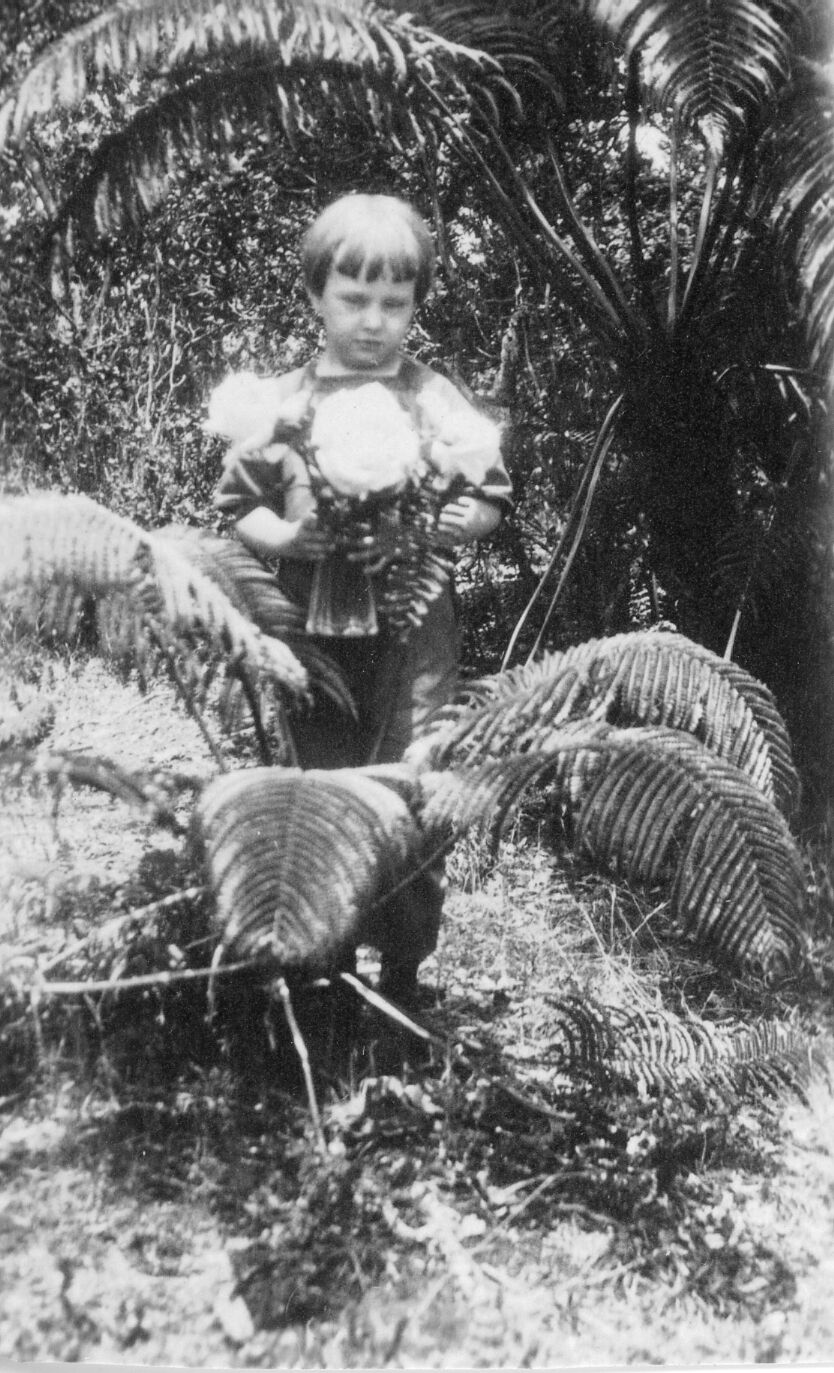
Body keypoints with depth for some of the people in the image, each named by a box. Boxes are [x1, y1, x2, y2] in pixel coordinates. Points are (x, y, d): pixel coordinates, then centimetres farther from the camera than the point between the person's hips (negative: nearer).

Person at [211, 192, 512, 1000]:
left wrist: (426, 532, -15)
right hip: (312, 630, 1)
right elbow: (236, 501, 5)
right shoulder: (282, 403, 1)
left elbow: (488, 502, 2)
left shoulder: (438, 403, 0)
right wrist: (283, 538, -13)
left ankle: (407, 965, 17)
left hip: (412, 632, -1)